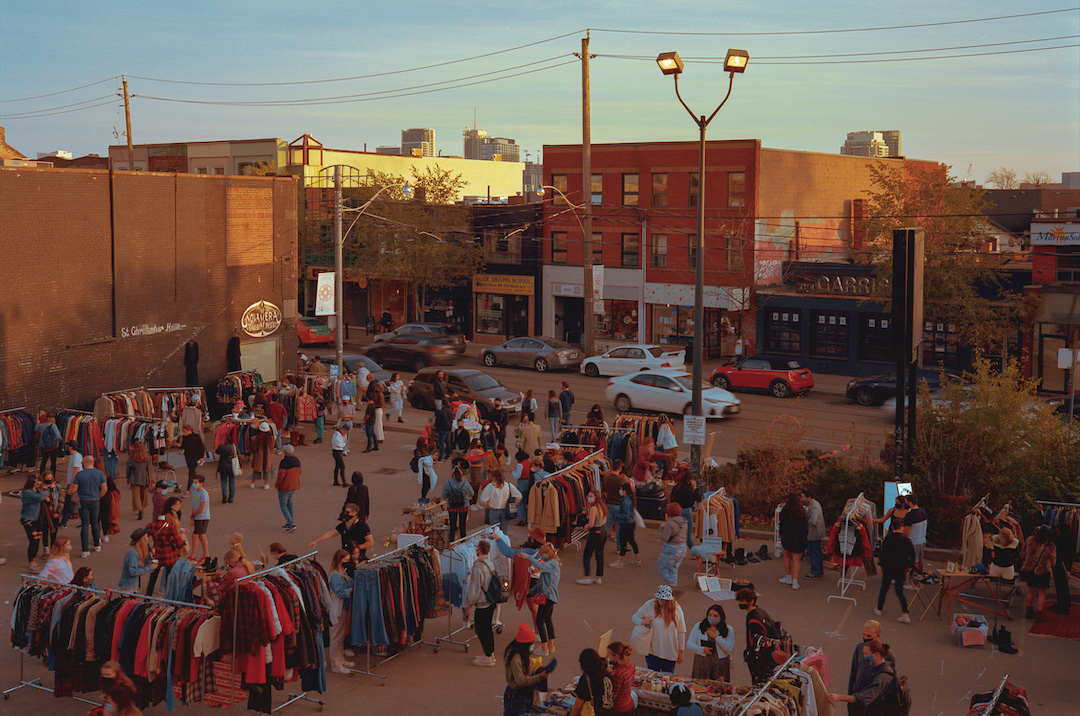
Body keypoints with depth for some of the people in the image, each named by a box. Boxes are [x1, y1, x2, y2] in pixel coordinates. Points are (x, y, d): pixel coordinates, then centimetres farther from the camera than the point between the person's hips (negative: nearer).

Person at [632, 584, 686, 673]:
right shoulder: (649, 605, -6)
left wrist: (681, 652, 2)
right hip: (652, 652, 0)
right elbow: (634, 617, 6)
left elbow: (681, 632, 1)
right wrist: (642, 622, -17)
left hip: (670, 654, 0)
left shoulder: (676, 608, -5)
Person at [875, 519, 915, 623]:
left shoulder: (887, 539, -9)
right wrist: (908, 567, 14)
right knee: (900, 591, 7)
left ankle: (879, 610, 24)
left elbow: (883, 554, -7)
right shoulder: (906, 541, -4)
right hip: (901, 569, 2)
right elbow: (912, 556, 2)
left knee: (884, 589, 13)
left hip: (889, 568, -2)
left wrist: (882, 566, 4)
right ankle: (905, 614, -4)